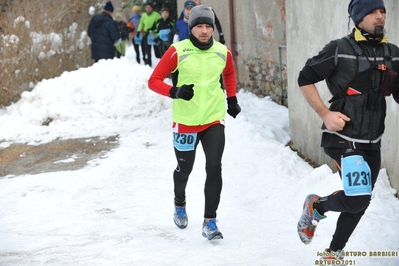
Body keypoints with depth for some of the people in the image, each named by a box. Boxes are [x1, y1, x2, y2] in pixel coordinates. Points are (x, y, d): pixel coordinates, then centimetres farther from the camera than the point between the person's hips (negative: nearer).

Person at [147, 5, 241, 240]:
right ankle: (180, 203, 47)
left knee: (214, 167, -11)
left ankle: (210, 221, -2)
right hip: (185, 121, -2)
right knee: (184, 169, 15)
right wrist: (175, 92, -26)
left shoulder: (222, 52, -1)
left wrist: (232, 99, 15)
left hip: (214, 120, 2)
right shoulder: (178, 52, -13)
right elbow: (154, 81, -10)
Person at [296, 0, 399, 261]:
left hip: (373, 143, 6)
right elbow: (305, 79, -3)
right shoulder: (340, 49, -11)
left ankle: (334, 252, 35)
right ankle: (316, 206, 12)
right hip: (343, 138, -6)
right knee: (357, 198, -19)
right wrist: (325, 114, -13)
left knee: (360, 202, 14)